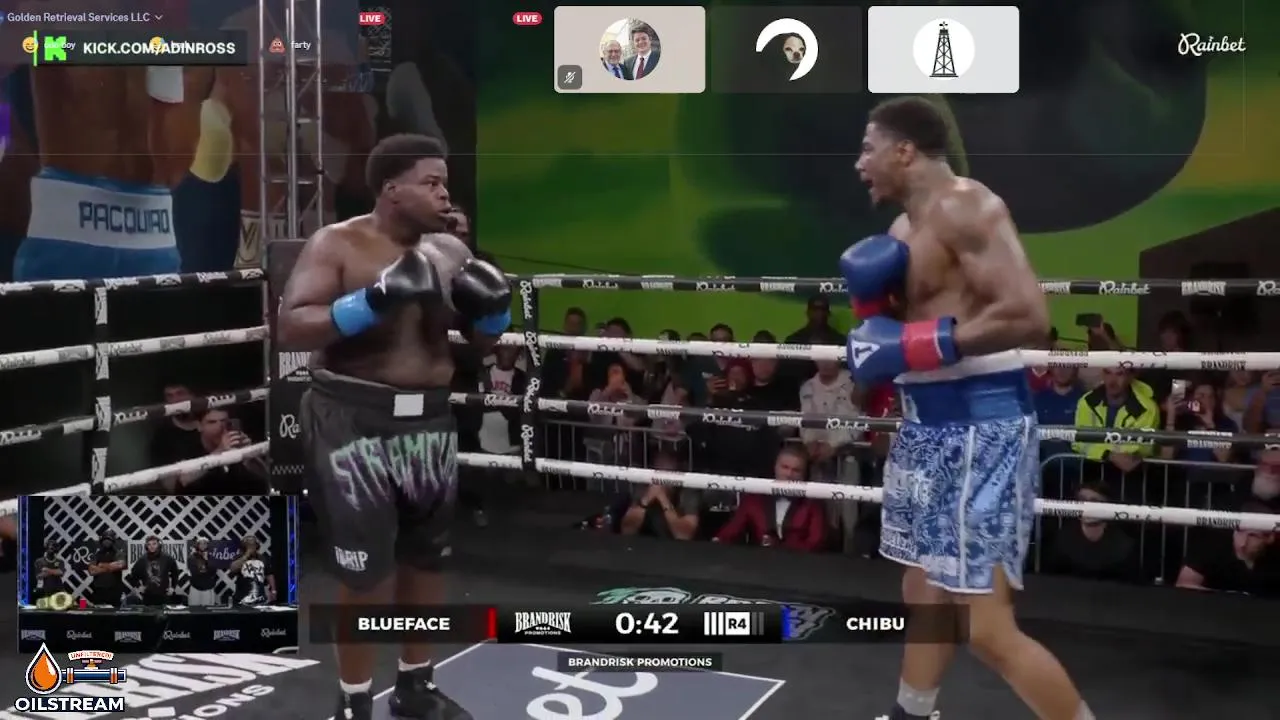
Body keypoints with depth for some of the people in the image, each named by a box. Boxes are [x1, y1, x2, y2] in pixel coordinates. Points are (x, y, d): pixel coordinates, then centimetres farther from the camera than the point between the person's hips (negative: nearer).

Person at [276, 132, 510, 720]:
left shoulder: (450, 251, 6)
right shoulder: (336, 245, -10)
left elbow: (482, 343, 14)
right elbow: (289, 329, -20)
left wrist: (493, 308, -8)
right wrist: (371, 302, -29)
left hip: (430, 420, 6)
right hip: (354, 421, -6)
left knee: (425, 560, 15)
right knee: (366, 574, 0)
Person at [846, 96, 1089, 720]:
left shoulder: (963, 207, -16)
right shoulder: (906, 226, 13)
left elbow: (1028, 317, -26)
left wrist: (913, 344, -22)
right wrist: (871, 296, -4)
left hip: (981, 424, -10)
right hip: (927, 423, 10)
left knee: (987, 629, -9)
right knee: (924, 594, 21)